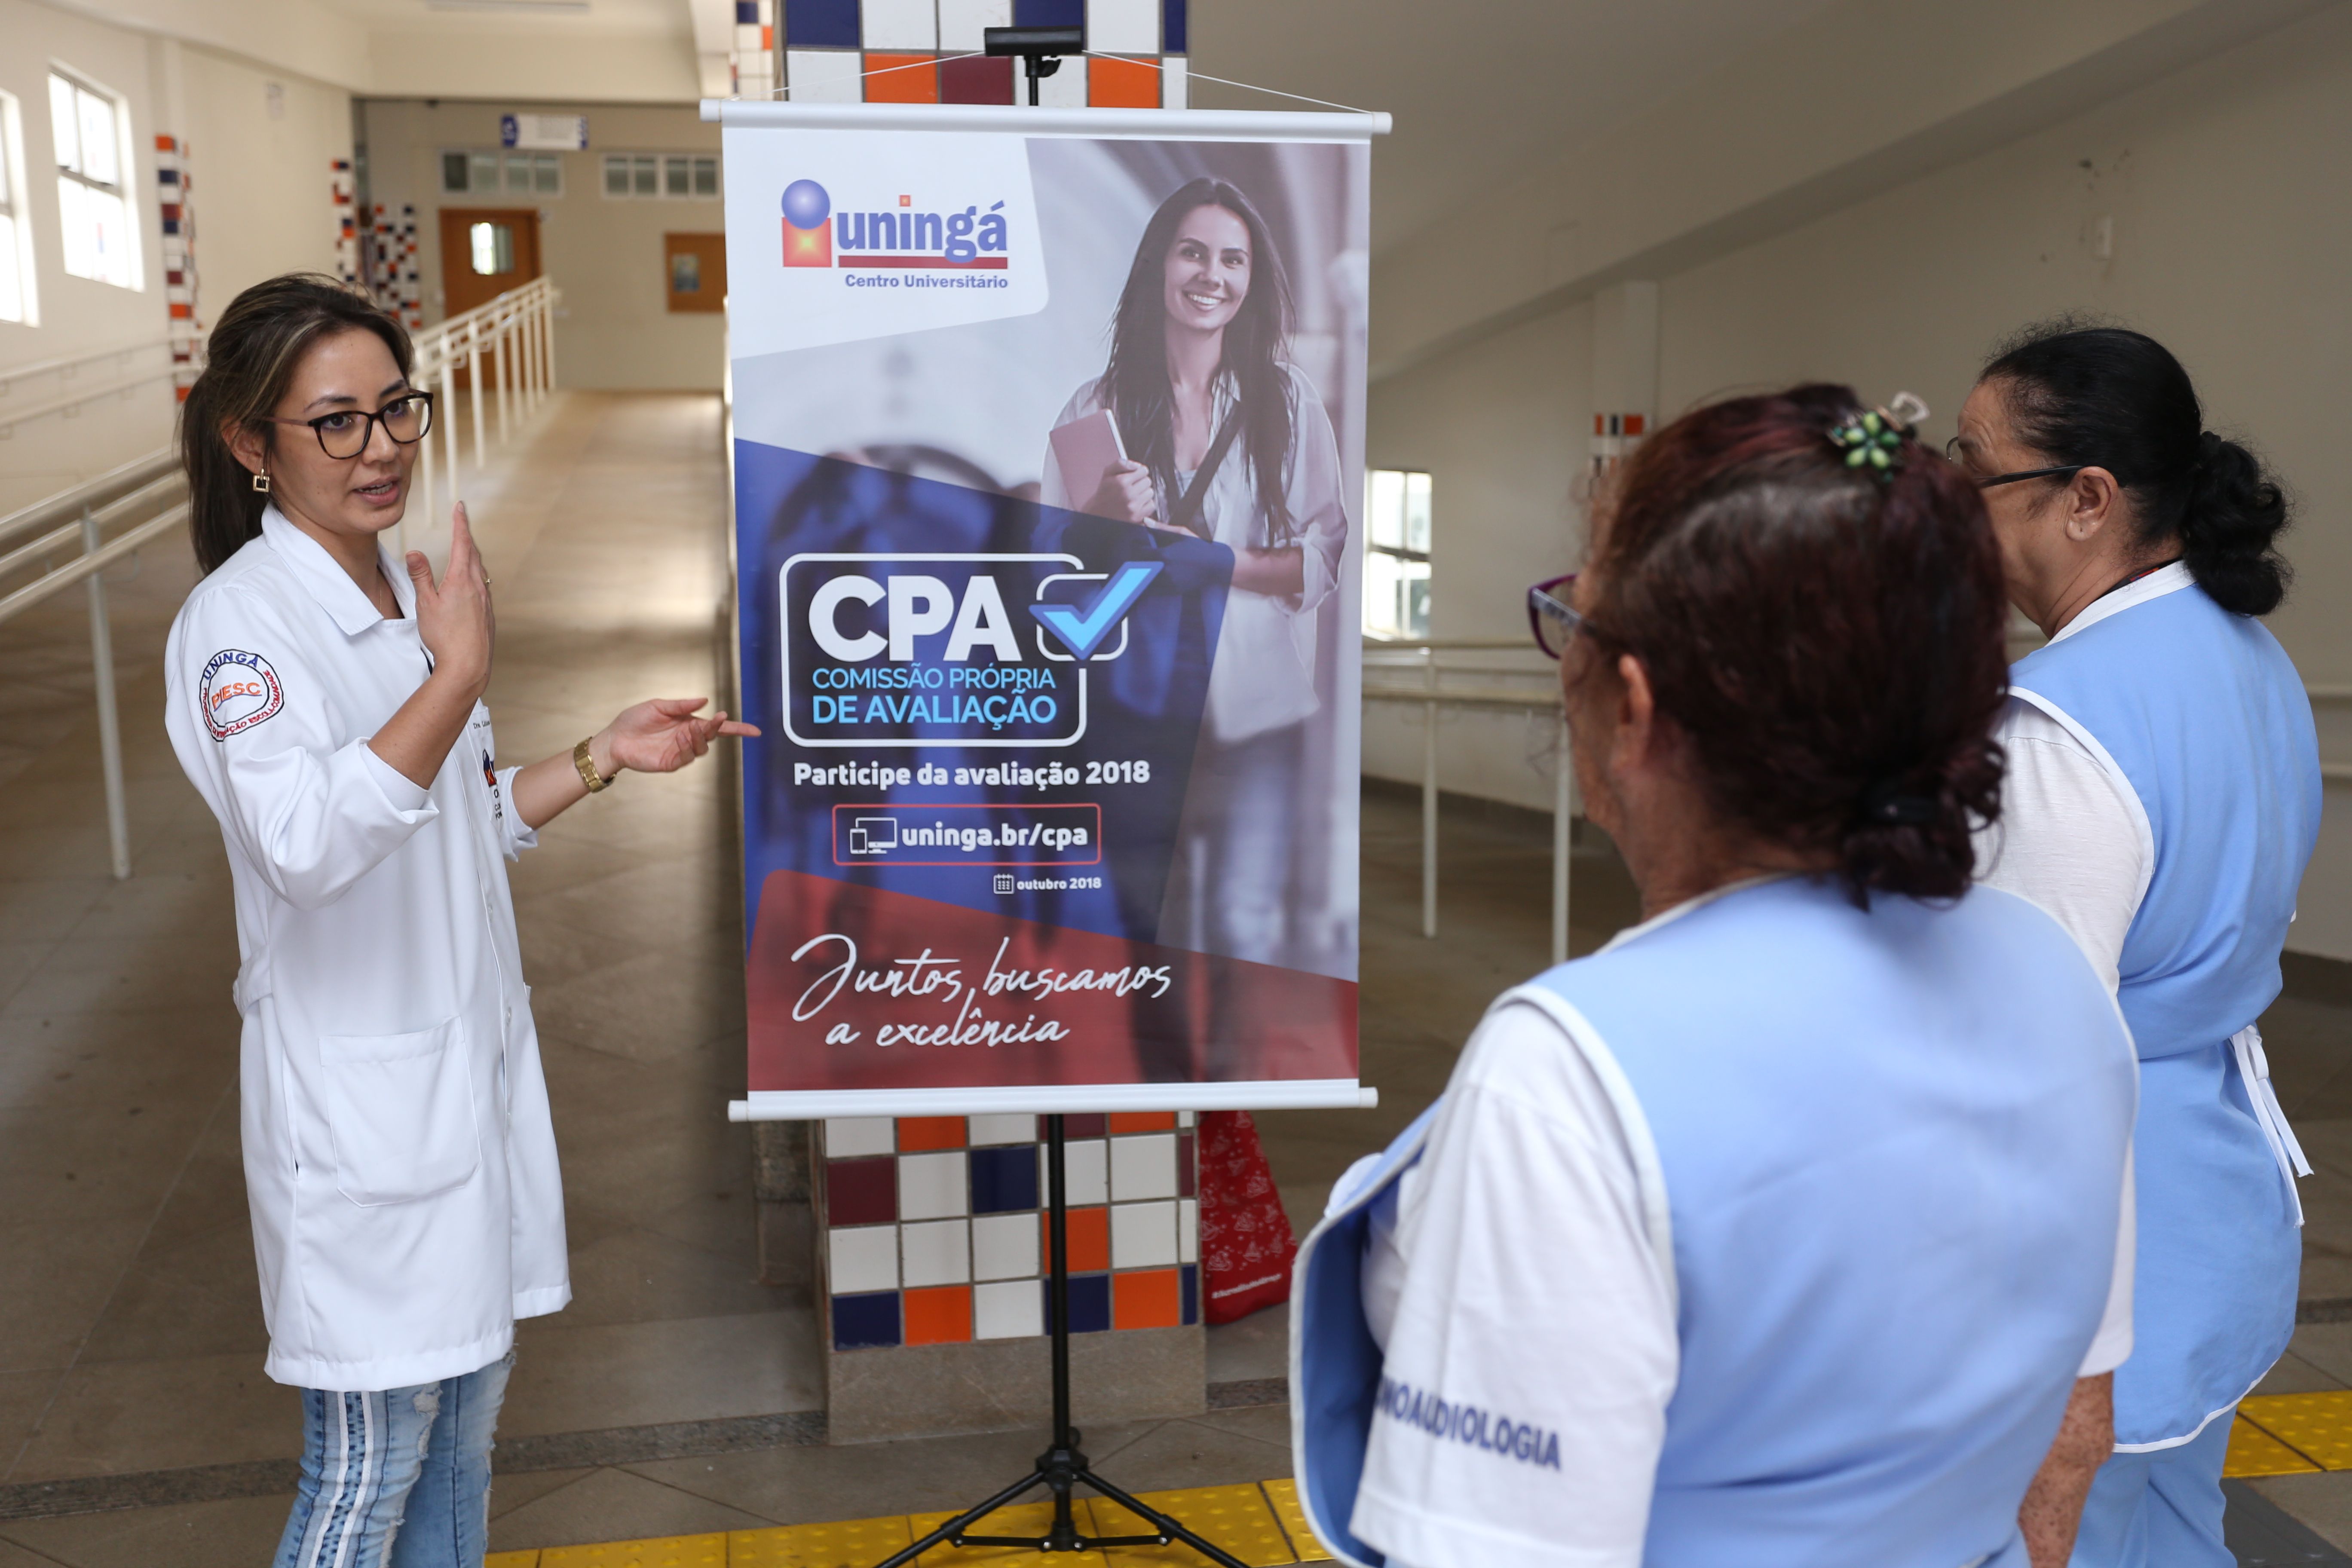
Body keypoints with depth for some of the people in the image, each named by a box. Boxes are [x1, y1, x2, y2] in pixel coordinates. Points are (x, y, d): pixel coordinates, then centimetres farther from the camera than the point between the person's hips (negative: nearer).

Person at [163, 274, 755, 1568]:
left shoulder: (407, 590, 10)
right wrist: (459, 674, -36)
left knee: (470, 1391, 20)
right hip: (354, 1090, -8)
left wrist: (601, 757, 8)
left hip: (471, 1055, 8)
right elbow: (306, 842, -33)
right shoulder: (240, 619, -16)